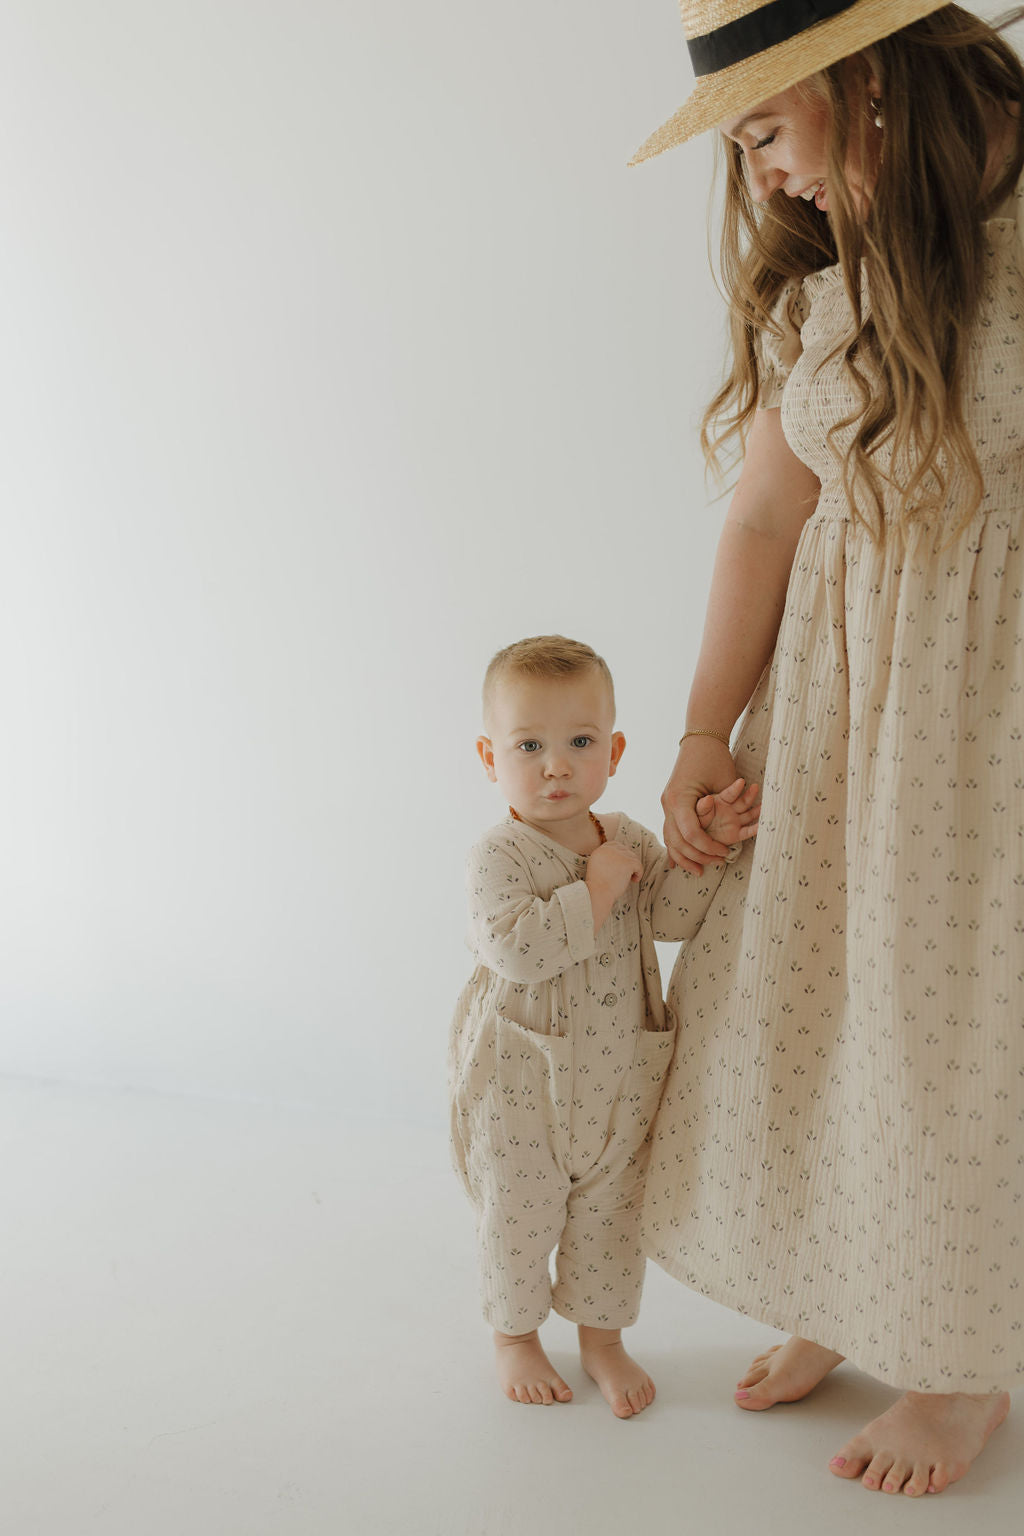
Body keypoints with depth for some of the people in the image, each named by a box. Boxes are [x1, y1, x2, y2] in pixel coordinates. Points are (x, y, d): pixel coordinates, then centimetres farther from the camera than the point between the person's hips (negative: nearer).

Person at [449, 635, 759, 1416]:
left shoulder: (630, 842, 1)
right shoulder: (500, 855, -17)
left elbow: (673, 916, -9)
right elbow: (512, 948, -30)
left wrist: (707, 845, -21)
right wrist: (594, 892, -29)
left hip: (618, 1074, 5)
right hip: (521, 1085, -4)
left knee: (611, 1215, 16)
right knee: (519, 1214, 11)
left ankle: (603, 1336, 35)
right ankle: (516, 1335, 34)